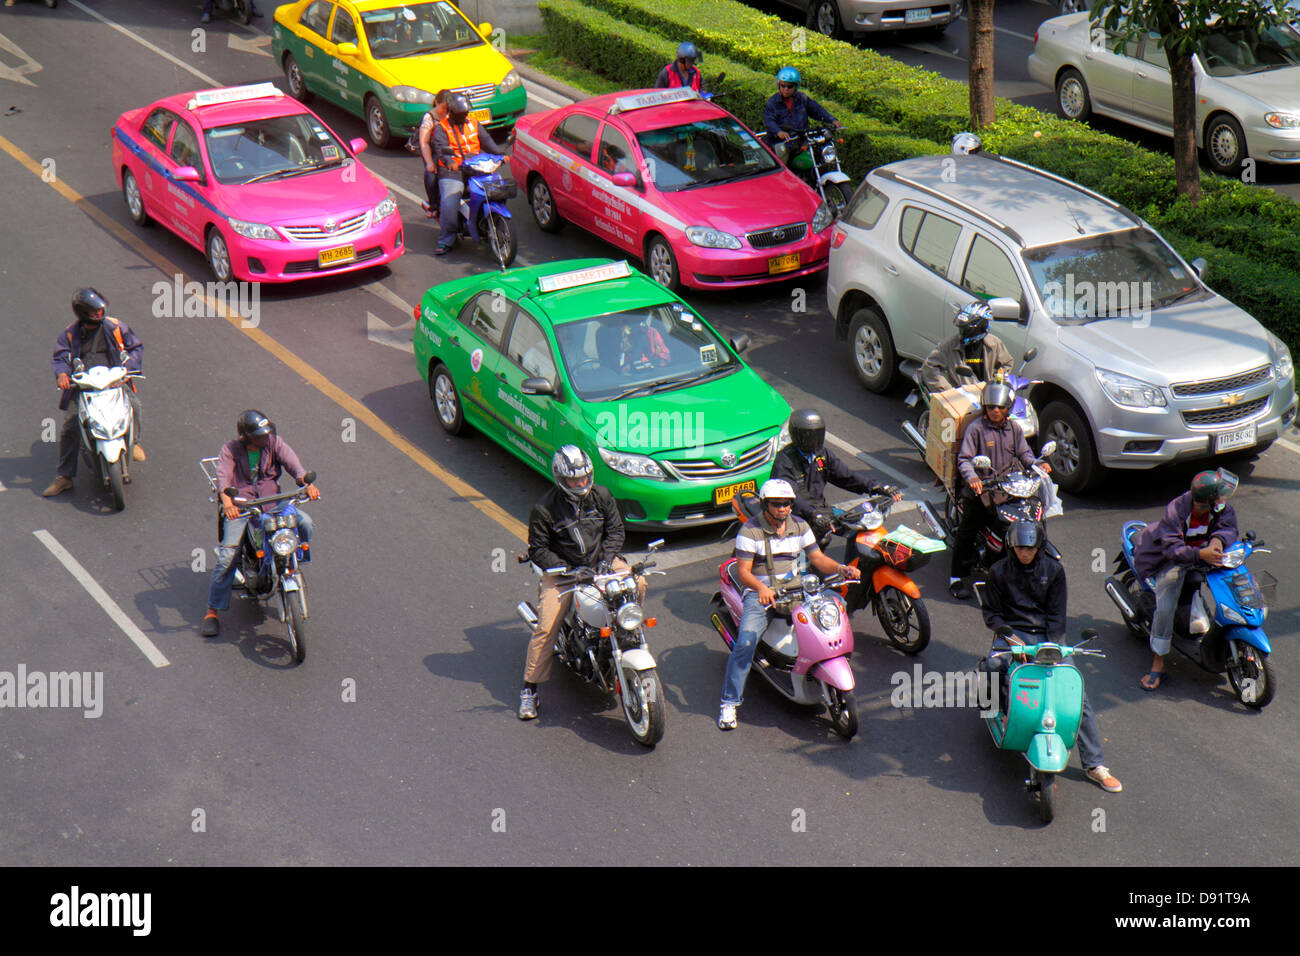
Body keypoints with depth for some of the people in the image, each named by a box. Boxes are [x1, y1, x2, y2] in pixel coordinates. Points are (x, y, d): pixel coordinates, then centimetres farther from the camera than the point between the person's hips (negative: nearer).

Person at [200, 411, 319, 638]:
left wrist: (307, 483, -34)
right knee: (228, 556, -18)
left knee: (305, 522, -22)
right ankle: (212, 612, -10)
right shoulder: (230, 449, -6)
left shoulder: (274, 443, 1)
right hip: (239, 506, -3)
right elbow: (223, 475, -21)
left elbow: (292, 463, -13)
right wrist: (226, 500, -42)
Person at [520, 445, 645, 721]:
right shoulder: (544, 509, -12)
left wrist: (607, 559, -8)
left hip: (600, 562, 3)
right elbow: (537, 549, -6)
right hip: (562, 570, -3)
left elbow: (615, 529, 9)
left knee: (637, 583, -22)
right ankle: (530, 688, -7)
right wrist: (567, 570, -17)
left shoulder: (601, 496, -2)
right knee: (546, 628, -17)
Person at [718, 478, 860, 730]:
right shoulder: (750, 530, -8)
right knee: (745, 642, -24)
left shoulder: (799, 526, 8)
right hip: (760, 593, -4)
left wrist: (841, 569, -14)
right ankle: (729, 702, -15)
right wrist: (761, 588, -34)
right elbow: (743, 571, -13)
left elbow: (817, 558, 7)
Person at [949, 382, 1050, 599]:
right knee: (966, 532, -6)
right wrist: (972, 477, -30)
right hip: (980, 487, -4)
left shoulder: (1014, 428, 11)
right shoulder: (976, 428, -6)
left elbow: (1023, 453, 14)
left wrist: (1037, 465, -7)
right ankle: (956, 578, 1)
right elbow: (964, 459, -11)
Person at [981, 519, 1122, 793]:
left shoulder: (1053, 569, 4)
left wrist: (1050, 645, -12)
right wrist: (1009, 637, -13)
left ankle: (1094, 765, -7)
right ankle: (1008, 710, -4)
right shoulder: (999, 571, 2)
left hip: (1047, 635, 1)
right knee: (993, 664, -36)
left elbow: (1057, 613, 4)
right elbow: (991, 613, 5)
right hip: (1012, 632, -1)